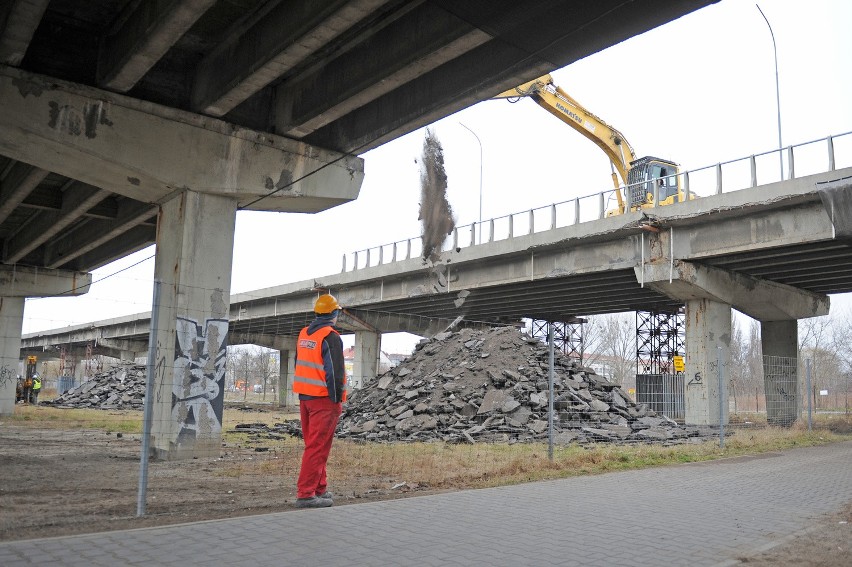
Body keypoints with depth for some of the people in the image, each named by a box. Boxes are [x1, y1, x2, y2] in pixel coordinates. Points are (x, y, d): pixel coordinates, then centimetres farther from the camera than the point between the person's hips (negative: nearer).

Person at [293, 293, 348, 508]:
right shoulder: (330, 337, -15)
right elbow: (334, 371, -19)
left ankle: (319, 488, 27)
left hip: (304, 396, 9)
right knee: (318, 448, -4)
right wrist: (338, 399, -12)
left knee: (313, 444, 17)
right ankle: (305, 494, -4)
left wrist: (304, 393, 19)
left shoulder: (303, 334, 10)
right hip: (324, 399, -8)